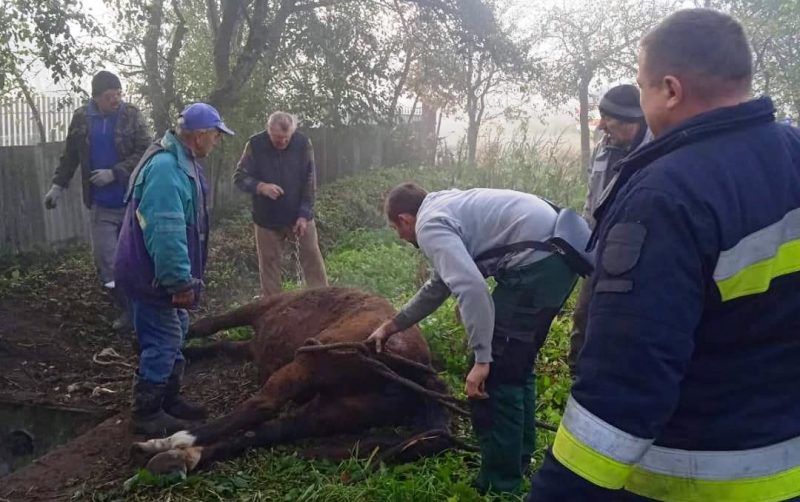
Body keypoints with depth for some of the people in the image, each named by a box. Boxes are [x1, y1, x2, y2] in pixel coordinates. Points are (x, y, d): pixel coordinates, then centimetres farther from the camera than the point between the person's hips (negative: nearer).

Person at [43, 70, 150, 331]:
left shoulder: (132, 114, -6)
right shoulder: (81, 117, 1)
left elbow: (145, 152, -11)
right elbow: (70, 155, 11)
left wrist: (113, 173, -18)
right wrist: (58, 185, 5)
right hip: (101, 204, 2)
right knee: (104, 258, 0)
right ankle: (128, 307, 16)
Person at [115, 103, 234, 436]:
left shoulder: (179, 161, 9)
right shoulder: (166, 169, -26)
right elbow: (166, 234, -31)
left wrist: (182, 278, 24)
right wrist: (181, 281, -26)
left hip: (159, 272, 11)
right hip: (152, 275, -11)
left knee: (174, 334, 20)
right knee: (162, 341, -1)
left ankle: (169, 400, 34)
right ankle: (146, 414, 13)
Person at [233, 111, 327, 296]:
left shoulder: (303, 144, -10)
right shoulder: (255, 145, -11)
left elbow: (310, 183, -7)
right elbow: (239, 177, -6)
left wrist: (304, 215, -12)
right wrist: (261, 187, -26)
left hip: (300, 216, 0)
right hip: (267, 219, 0)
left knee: (312, 259, 3)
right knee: (269, 264, 8)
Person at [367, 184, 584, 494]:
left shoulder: (430, 225, -4)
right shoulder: (445, 207, 27)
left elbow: (471, 287, -21)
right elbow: (441, 284, 37)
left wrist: (482, 358, -18)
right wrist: (392, 326, 44)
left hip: (538, 259, -10)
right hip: (563, 249, 10)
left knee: (495, 372, -1)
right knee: (516, 363, 22)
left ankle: (499, 484, 10)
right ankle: (518, 458, 35)